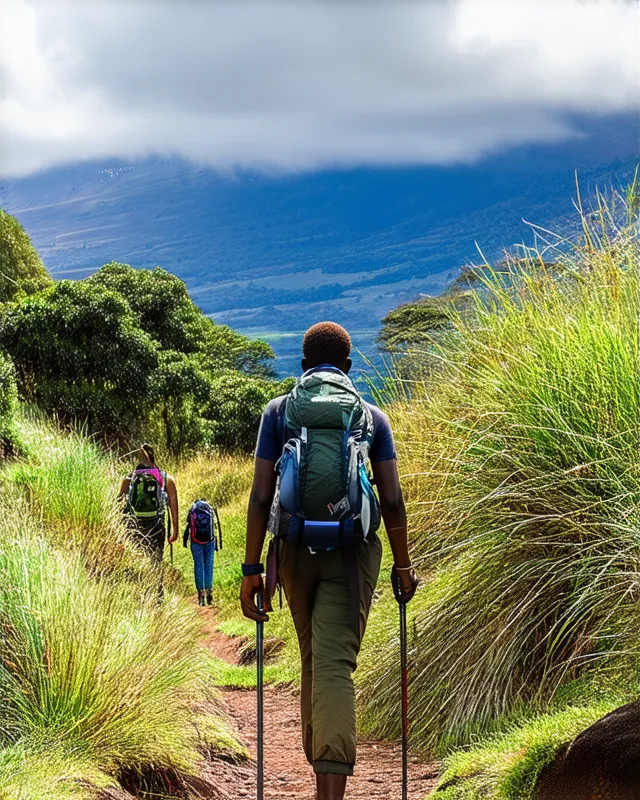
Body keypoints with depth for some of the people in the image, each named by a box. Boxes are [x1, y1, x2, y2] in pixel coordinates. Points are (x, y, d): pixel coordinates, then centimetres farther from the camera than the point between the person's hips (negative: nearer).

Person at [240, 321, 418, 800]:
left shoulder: (279, 412, 4)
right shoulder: (372, 417, 4)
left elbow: (261, 496, -3)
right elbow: (393, 500, 0)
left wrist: (252, 569, -2)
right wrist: (403, 564, 10)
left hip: (296, 550, 1)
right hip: (353, 551, -1)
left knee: (313, 665, 18)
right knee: (336, 667, -8)